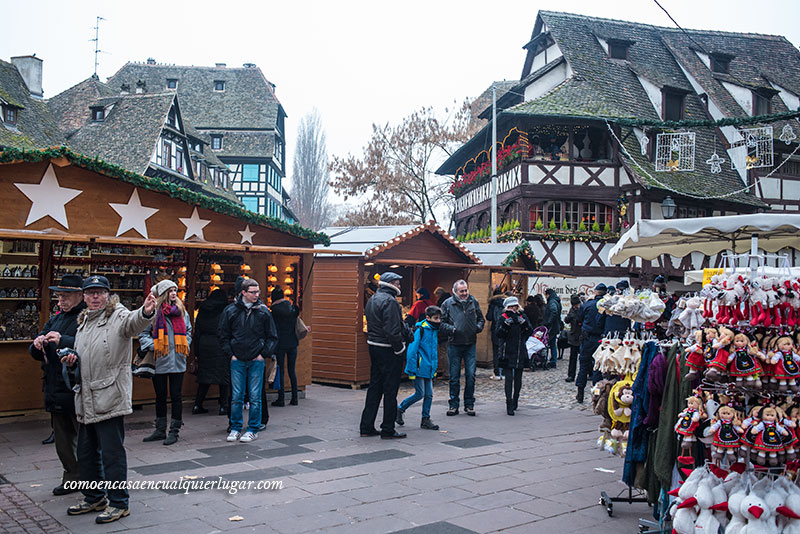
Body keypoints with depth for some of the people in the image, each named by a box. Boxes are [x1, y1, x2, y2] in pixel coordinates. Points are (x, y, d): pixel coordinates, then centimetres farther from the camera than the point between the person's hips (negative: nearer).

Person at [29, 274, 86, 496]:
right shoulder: (56, 319, 16)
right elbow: (36, 353, 18)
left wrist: (63, 341, -30)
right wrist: (38, 345, -5)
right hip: (56, 390, 8)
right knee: (62, 438, 15)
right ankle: (72, 478, 28)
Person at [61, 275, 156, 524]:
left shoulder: (118, 316, -8)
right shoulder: (83, 322, 17)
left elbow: (133, 322, -33)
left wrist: (146, 312, -57)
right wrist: (73, 359, 6)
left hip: (110, 398, -8)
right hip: (86, 399, 8)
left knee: (112, 453, -3)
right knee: (86, 453, 18)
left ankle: (118, 503, 9)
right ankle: (93, 498, 34)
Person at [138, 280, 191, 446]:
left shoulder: (181, 310, 9)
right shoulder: (154, 310, -3)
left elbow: (188, 331, 19)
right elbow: (143, 334, -1)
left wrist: (185, 345, 4)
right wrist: (153, 346, -13)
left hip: (178, 361, 2)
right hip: (160, 361, -2)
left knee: (176, 396, 3)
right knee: (160, 396, 10)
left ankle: (174, 431, 10)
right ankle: (160, 430, 22)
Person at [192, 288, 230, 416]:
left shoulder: (202, 310, 9)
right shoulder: (225, 310, -6)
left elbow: (197, 331, 9)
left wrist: (197, 351, 12)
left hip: (204, 345, 5)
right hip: (220, 346, -5)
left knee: (204, 377, 12)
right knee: (224, 376, 3)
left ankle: (197, 405, 13)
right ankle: (224, 406, 2)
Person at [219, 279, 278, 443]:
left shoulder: (263, 311, 1)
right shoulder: (230, 311, 0)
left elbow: (272, 337, 7)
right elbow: (223, 335, 8)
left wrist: (264, 354, -1)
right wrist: (230, 354, 0)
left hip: (257, 361, 0)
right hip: (237, 361, 0)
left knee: (255, 397, 2)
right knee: (237, 396, 4)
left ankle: (253, 429, 12)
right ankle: (235, 428, 16)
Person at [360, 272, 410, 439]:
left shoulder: (372, 300, 14)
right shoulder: (389, 301, -17)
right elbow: (392, 330, -23)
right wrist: (399, 348, -14)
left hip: (373, 346, 9)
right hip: (389, 349, -9)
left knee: (374, 387, 14)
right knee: (390, 389, -1)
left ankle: (367, 427, 18)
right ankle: (388, 430, 6)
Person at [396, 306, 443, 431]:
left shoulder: (435, 331, 11)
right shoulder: (420, 330, -15)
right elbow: (411, 351, -16)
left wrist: (434, 368, 18)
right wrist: (412, 370, -18)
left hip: (428, 369, 7)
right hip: (419, 368, -7)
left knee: (429, 394, 6)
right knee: (419, 394, -4)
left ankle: (426, 419, 16)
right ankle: (399, 409, 16)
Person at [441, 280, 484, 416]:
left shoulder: (473, 302, 6)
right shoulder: (447, 304, -1)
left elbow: (481, 319, 16)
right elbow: (442, 322, 2)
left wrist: (479, 327, -4)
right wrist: (451, 329, -16)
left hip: (470, 345, 2)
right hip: (454, 345, -1)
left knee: (470, 375, 2)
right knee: (454, 377, 4)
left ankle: (469, 405, 14)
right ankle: (454, 405, 14)